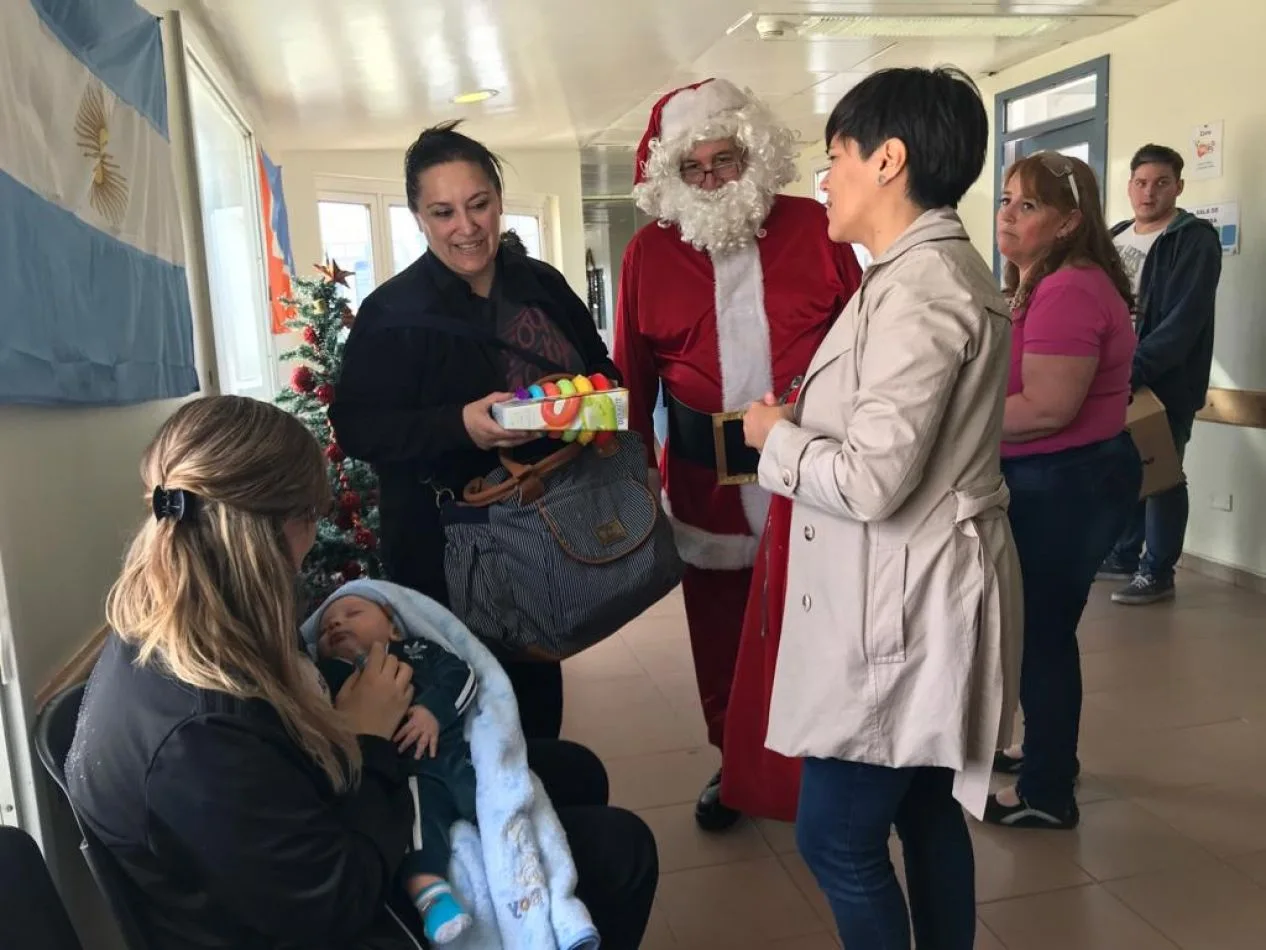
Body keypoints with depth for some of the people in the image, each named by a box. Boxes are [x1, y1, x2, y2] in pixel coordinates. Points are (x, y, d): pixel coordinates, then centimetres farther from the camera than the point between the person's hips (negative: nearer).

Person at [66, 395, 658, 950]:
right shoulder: (199, 736, -40)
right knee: (618, 851, -1)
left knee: (573, 773, 14)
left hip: (307, 845, 9)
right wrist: (367, 741, -18)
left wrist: (343, 733, -12)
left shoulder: (163, 623, -10)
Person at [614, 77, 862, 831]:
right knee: (720, 625, 13)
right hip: (705, 475, 2)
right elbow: (633, 371, 3)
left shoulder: (812, 227, 0)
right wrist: (636, 465, 1)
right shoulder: (649, 251, 2)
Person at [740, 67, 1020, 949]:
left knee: (837, 837, 3)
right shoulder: (950, 271, 13)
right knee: (929, 815, 20)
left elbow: (873, 479, -25)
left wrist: (776, 435, -9)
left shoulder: (915, 288, -20)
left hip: (901, 605, -10)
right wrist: (808, 421, 9)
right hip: (919, 593, 10)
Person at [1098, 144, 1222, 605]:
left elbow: (1184, 319, -18)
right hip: (1117, 376, 6)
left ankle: (1157, 573, 12)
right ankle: (1123, 556, 27)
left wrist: (1136, 368, -26)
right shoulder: (1115, 237, 12)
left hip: (1166, 381, -6)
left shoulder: (1196, 239, -9)